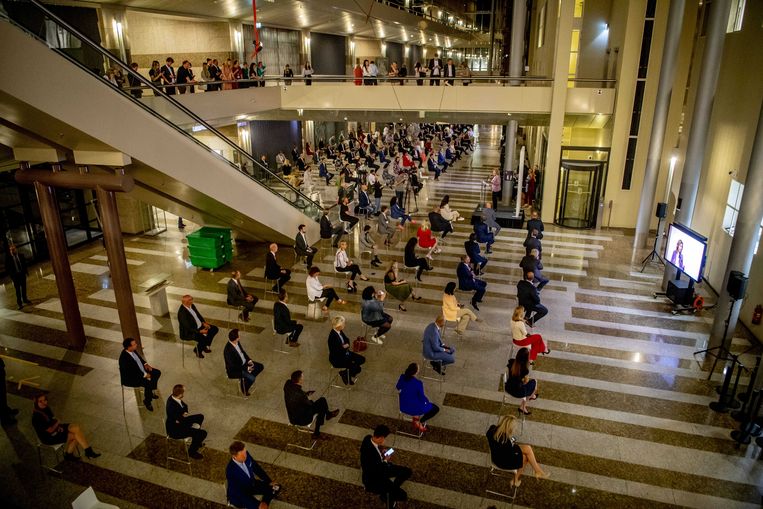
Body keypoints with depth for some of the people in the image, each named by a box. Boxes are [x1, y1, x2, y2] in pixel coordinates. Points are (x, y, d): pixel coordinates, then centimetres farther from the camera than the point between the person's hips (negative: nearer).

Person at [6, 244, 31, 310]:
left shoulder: (21, 255, 0)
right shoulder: (8, 257, -10)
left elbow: (24, 263, 11)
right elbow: (7, 267, -5)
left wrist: (25, 271, 3)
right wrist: (11, 274, -10)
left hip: (22, 273, 3)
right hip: (15, 275, -3)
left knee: (24, 287, 15)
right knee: (17, 289, 0)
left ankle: (25, 299, 31)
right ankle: (19, 302, 8)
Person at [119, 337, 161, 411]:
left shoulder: (132, 350, -8)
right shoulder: (124, 358, -33)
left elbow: (139, 358, 14)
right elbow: (133, 372, -29)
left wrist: (145, 364, 0)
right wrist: (145, 375, -19)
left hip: (141, 370, 9)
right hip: (130, 378, -9)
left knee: (157, 373, 7)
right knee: (149, 383, -26)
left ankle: (150, 392, 26)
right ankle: (147, 401, 0)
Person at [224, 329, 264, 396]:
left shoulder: (237, 342, -9)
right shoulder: (228, 350, -34)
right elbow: (233, 366, -27)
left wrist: (249, 360, -3)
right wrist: (246, 368, -21)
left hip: (244, 363, 9)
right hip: (234, 370, -8)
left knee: (260, 367, 5)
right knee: (251, 378, -24)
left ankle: (247, 380, 21)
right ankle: (244, 390, 5)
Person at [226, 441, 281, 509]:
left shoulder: (246, 455, -16)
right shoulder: (230, 471, -35)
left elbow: (256, 468, 2)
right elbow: (239, 493, -32)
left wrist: (269, 481, -1)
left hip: (251, 484, 7)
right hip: (238, 496, -7)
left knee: (276, 487, -1)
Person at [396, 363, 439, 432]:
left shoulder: (402, 377, -12)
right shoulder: (418, 383, -29)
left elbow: (398, 388, 7)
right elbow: (422, 397, -18)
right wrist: (427, 400, 4)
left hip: (403, 406, 6)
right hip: (415, 408, -6)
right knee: (436, 408, 16)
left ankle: (416, 418, 22)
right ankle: (421, 422, 10)